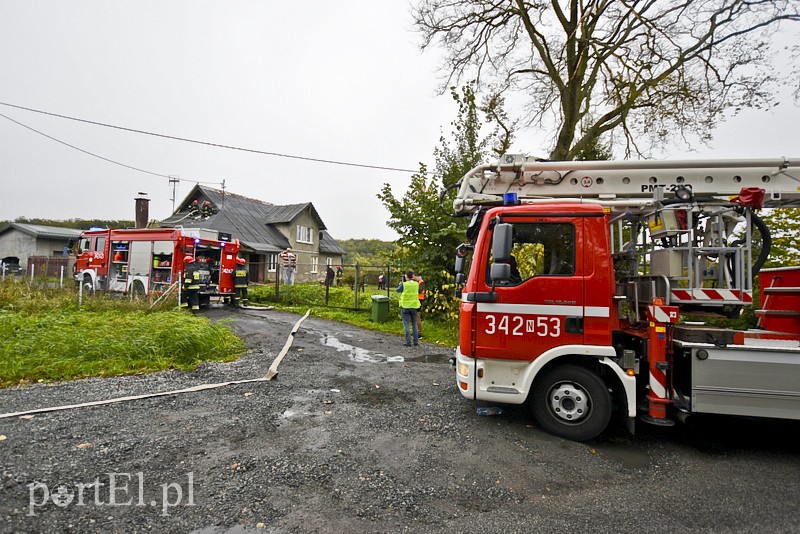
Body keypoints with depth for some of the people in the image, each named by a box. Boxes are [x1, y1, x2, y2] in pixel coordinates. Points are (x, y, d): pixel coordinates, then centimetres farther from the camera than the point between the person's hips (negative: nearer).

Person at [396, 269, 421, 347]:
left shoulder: (404, 284, -12)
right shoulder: (416, 284, -3)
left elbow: (398, 290, 3)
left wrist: (401, 283, 17)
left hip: (405, 306, -3)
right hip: (414, 306, 3)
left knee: (406, 325, 2)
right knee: (414, 324, 12)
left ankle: (408, 342, 1)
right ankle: (416, 342, 13)